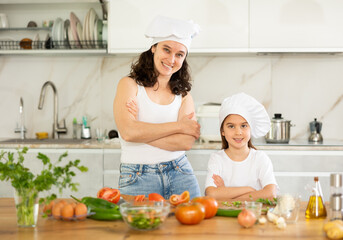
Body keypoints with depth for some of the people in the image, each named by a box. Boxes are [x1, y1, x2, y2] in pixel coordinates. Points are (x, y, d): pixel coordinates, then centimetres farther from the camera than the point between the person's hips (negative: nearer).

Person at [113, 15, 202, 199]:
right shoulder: (129, 85, -1)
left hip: (180, 175, 3)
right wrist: (178, 126, -9)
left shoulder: (183, 95, 8)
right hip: (137, 178, -3)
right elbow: (128, 132, -17)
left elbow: (187, 141, -6)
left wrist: (144, 133, -13)